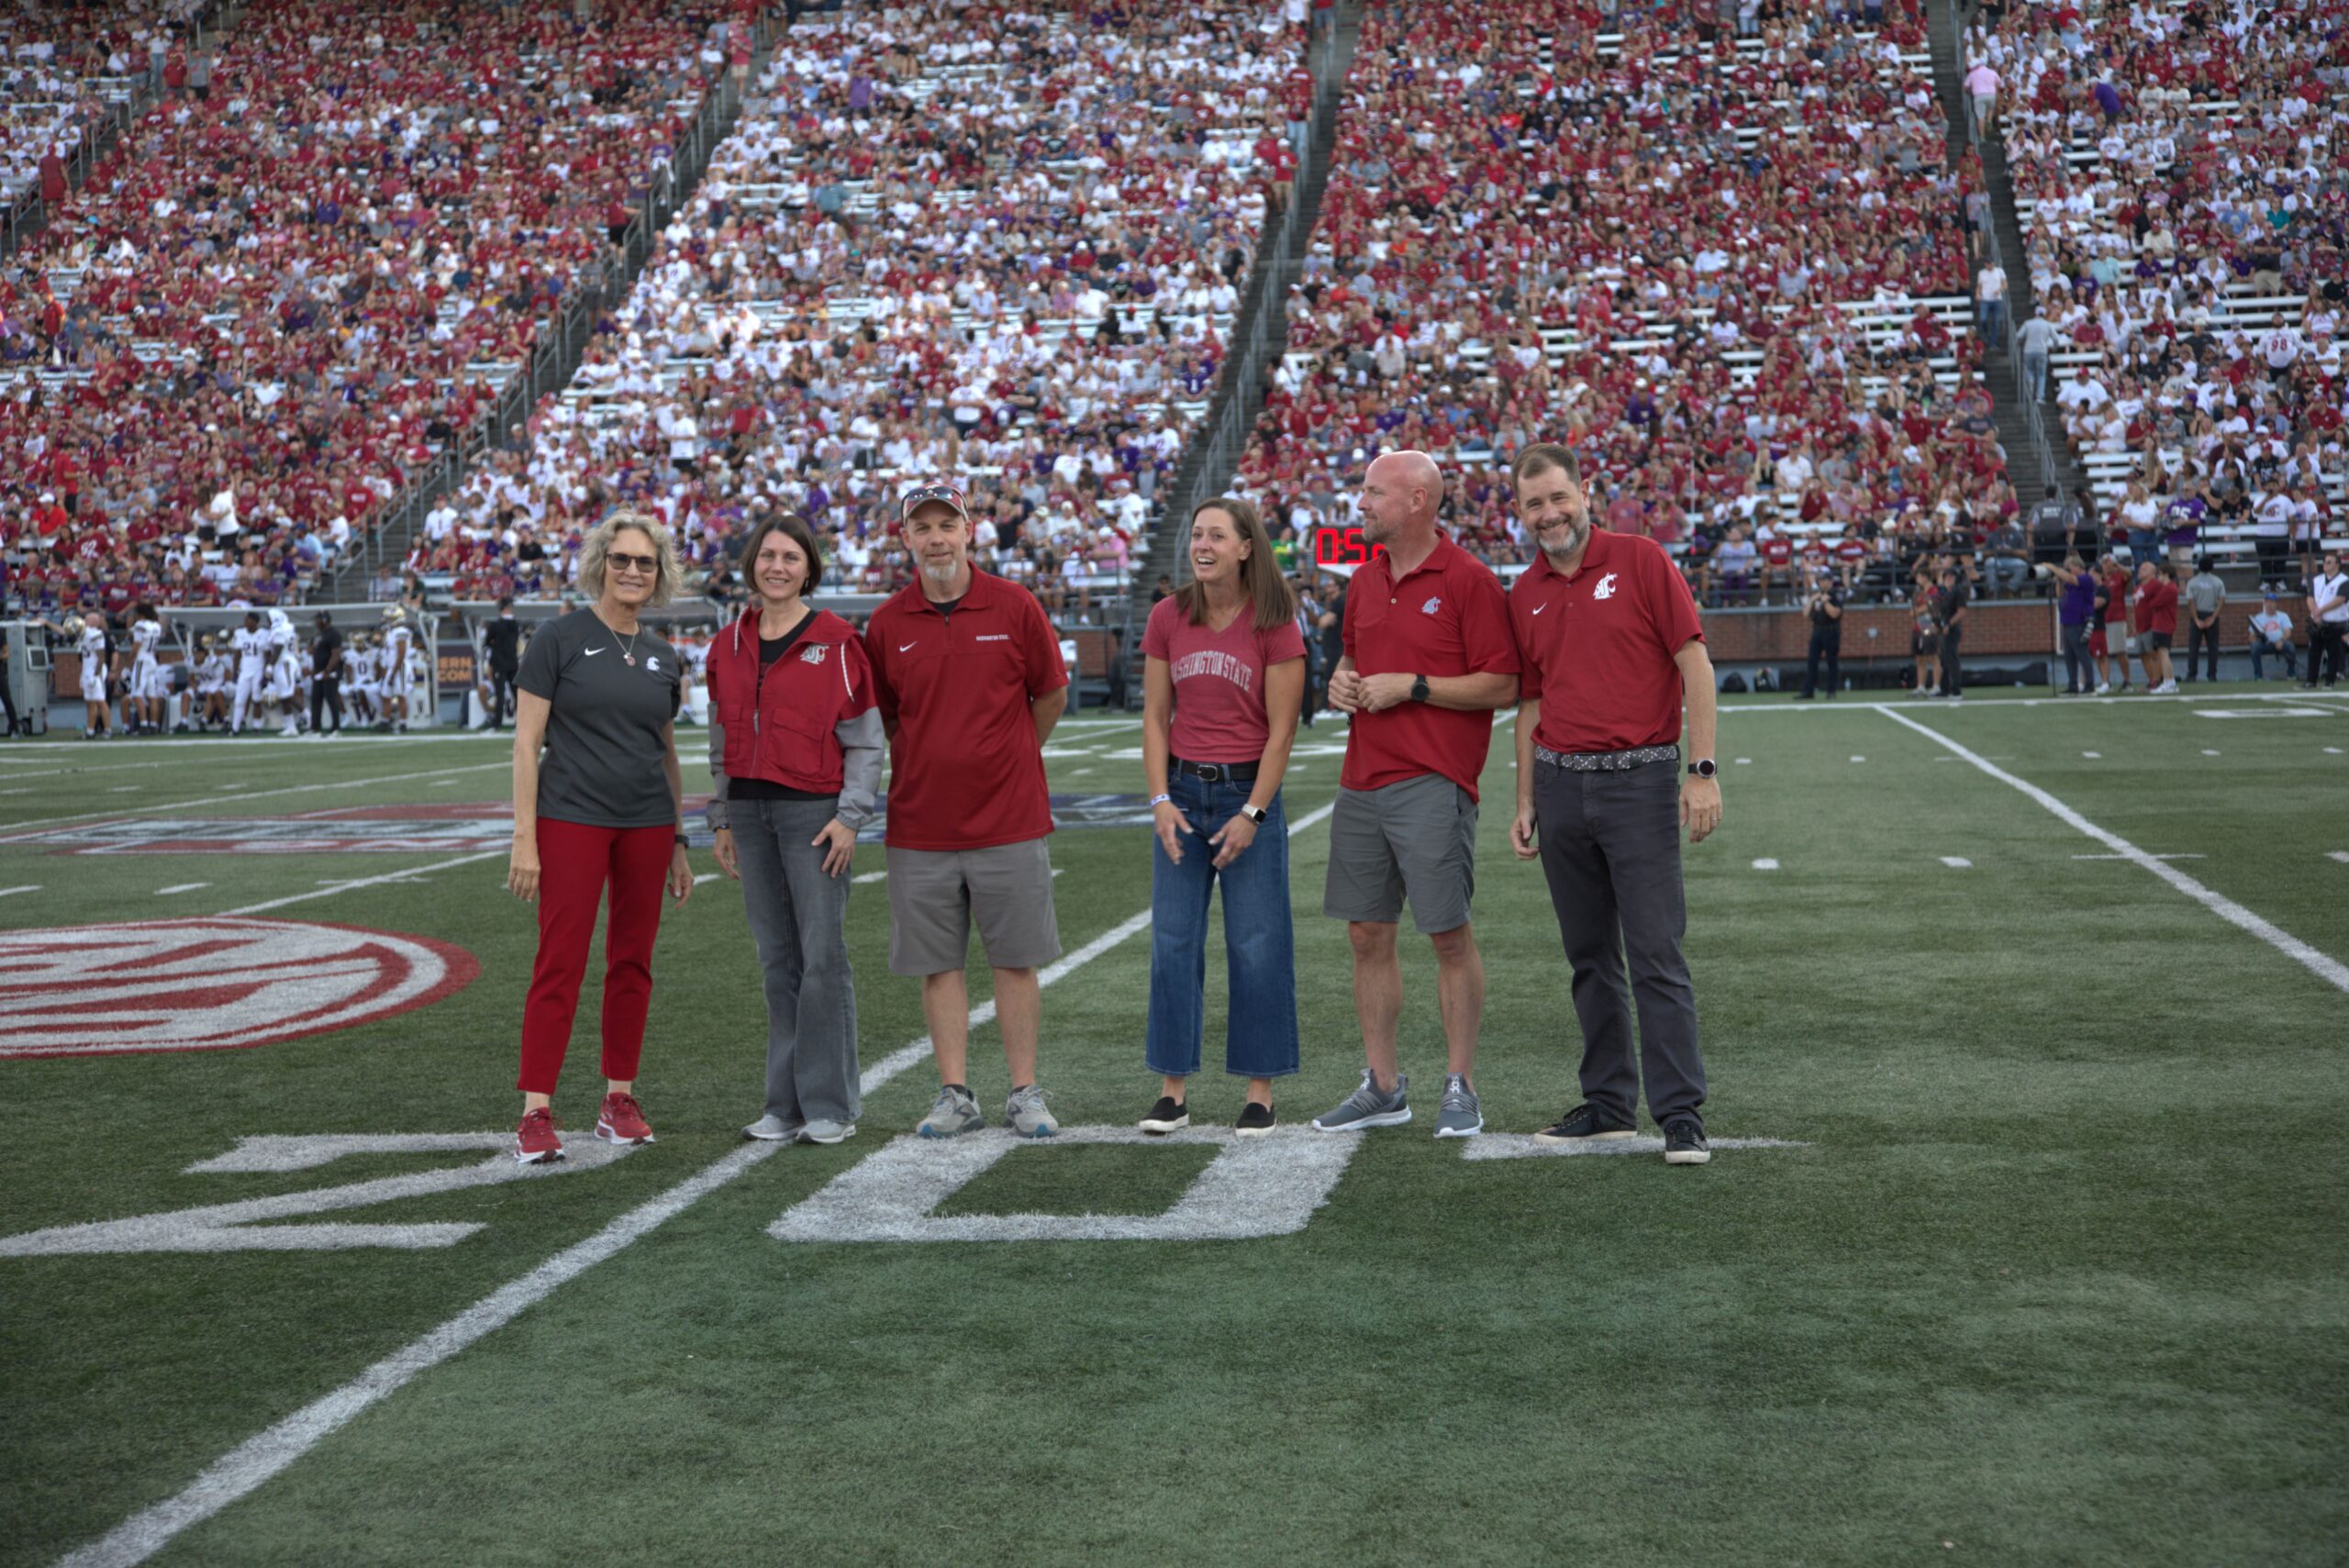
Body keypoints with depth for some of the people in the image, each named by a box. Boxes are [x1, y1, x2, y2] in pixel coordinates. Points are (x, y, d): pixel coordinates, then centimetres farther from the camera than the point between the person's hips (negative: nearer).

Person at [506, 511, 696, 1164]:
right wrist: (524, 836, -12)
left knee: (633, 961, 8)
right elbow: (527, 741, -6)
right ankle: (536, 1113, -5)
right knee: (560, 963, -8)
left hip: (647, 825, 5)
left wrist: (679, 842, 15)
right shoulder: (561, 639, -3)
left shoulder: (661, 657, 11)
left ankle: (619, 1100, 18)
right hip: (571, 820, -5)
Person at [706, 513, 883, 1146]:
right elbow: (722, 740, 18)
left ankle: (829, 1105, 0)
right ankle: (787, 1103, 11)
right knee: (776, 961, 6)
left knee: (823, 956, -6)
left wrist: (850, 817, -10)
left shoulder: (837, 642, -2)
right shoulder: (728, 646, 12)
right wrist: (722, 820, 13)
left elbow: (864, 738, -3)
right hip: (751, 812, 5)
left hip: (813, 810, -5)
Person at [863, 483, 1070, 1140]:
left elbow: (1050, 698, 9)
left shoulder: (1015, 607, -1)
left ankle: (1025, 1093, 12)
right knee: (937, 963, 5)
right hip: (920, 824, 1)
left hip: (1009, 820, -1)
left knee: (1016, 961, 4)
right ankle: (955, 1095, 13)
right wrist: (927, 765, 9)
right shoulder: (888, 623, 2)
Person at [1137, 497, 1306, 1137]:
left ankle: (1259, 1092, 7)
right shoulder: (1168, 618, 4)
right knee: (1173, 941, 3)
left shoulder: (1273, 623, -6)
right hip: (1182, 790, 3)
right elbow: (1154, 717, 7)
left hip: (1249, 792, -3)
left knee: (1257, 946, -1)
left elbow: (1281, 729, -6)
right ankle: (1173, 1091, 10)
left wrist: (1252, 814, -11)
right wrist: (1160, 801, -3)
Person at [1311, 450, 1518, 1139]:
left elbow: (1502, 686, -11)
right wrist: (1341, 680, 6)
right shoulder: (1365, 580, 14)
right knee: (1367, 934, 9)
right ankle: (1382, 1085, 18)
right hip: (1361, 784, 7)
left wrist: (1412, 686, -15)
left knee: (1449, 934, -3)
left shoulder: (1468, 580, -8)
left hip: (1431, 785, -7)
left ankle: (1460, 1086, 7)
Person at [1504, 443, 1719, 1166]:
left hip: (1639, 780, -5)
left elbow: (1694, 663, -6)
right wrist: (1525, 802, 13)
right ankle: (1607, 1101, 18)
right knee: (1589, 957, 10)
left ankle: (1681, 1114, -3)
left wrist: (1703, 770, -12)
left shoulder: (1639, 560, -3)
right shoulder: (1525, 595, 12)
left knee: (1656, 952, -6)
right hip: (1561, 783, 5)